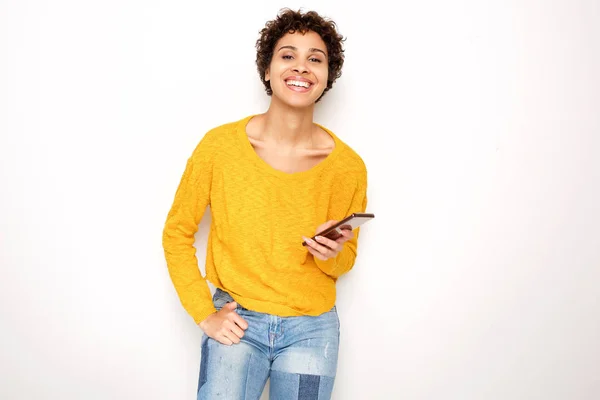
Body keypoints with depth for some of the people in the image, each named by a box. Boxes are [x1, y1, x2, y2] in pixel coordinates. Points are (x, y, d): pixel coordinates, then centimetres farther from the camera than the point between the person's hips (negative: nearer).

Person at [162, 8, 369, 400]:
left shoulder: (348, 166, -9)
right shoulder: (219, 145, -12)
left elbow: (346, 259, 7)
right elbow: (177, 233, 0)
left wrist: (332, 255, -16)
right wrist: (204, 314, -5)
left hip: (311, 329, 2)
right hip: (236, 322, -1)